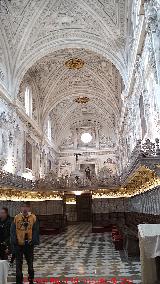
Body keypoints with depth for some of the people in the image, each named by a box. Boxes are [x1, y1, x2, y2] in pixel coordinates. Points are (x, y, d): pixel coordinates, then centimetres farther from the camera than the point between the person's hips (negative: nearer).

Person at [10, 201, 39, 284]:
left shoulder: (33, 217, -5)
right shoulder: (16, 217, -1)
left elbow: (35, 231, -5)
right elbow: (13, 231, 0)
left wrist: (33, 241, -12)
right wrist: (14, 241, -7)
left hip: (29, 244, 0)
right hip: (18, 244, 1)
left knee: (30, 262, 15)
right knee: (18, 263, 10)